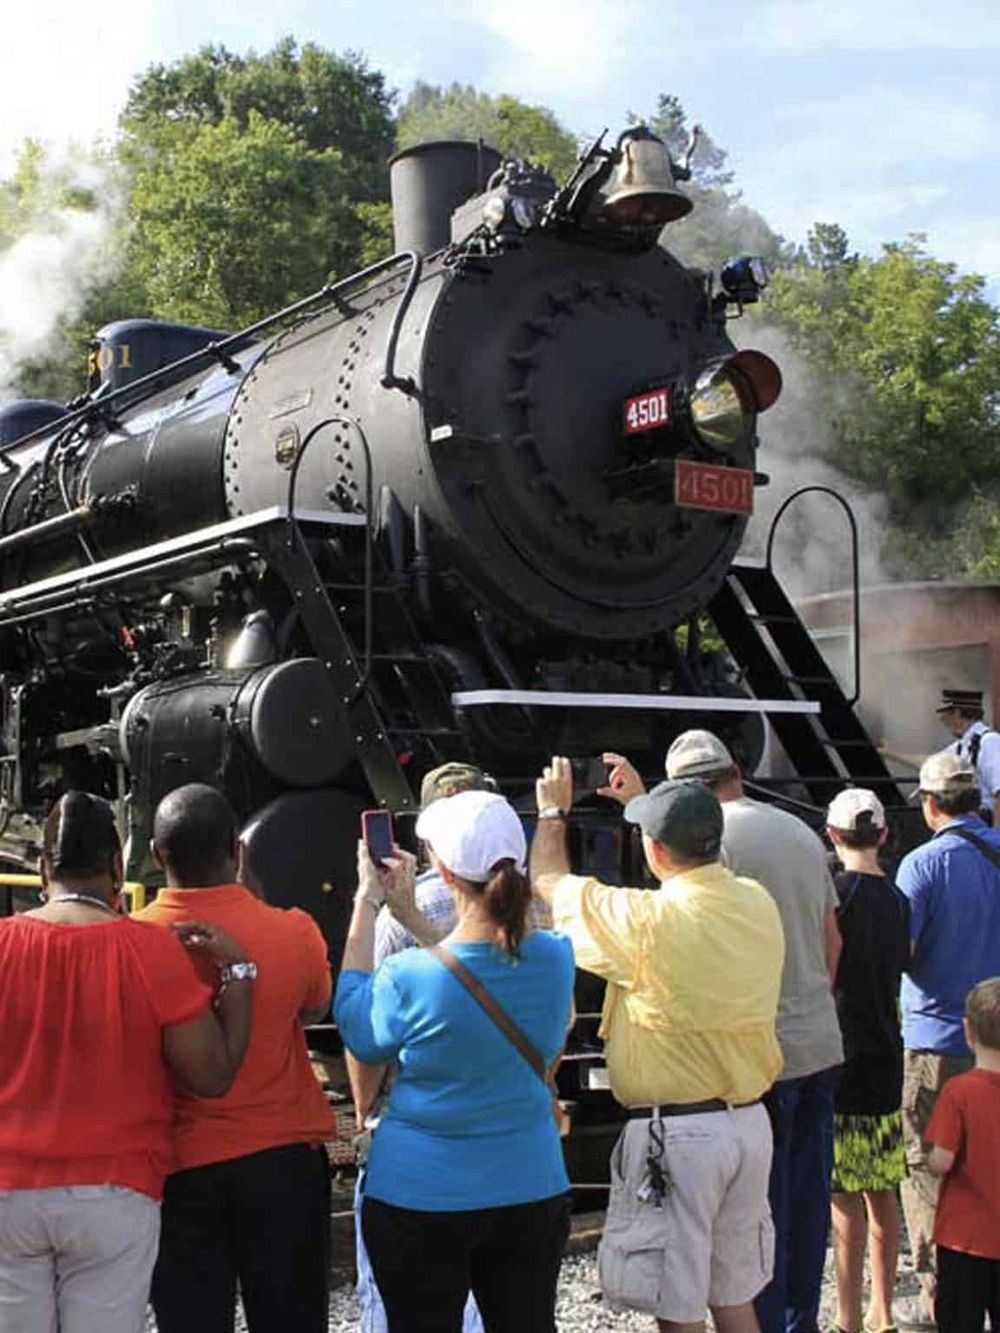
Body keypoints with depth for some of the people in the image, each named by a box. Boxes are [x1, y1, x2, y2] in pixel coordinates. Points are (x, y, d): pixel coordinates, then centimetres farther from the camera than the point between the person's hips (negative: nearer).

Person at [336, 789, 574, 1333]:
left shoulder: (407, 977, -23)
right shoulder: (555, 958, -10)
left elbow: (360, 1035, -1)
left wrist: (365, 904, -1)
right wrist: (408, 908, 14)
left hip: (420, 1200, -3)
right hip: (531, 1190, 4)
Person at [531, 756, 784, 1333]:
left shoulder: (648, 921, -19)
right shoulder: (758, 904, -1)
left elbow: (550, 881, -4)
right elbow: (699, 875, 23)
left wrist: (553, 811, 15)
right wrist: (646, 801, 31)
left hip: (677, 1134, -7)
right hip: (751, 1122, 7)